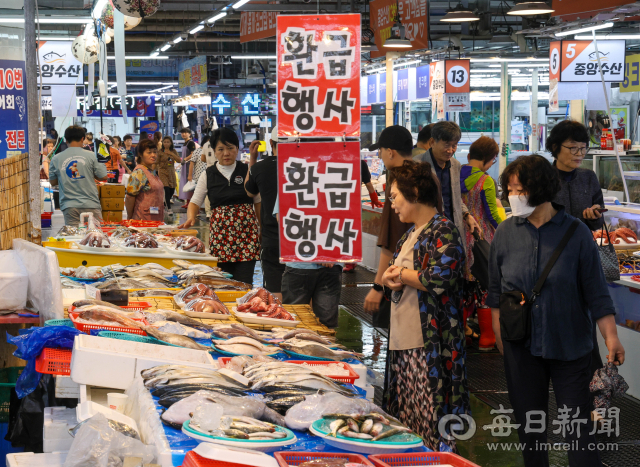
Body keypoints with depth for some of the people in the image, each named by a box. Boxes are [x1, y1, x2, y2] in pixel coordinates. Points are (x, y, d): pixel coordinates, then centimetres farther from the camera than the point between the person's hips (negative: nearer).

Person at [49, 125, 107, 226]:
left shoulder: (56, 159, 2)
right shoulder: (90, 156, -3)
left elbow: (53, 182, 11)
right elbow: (103, 177, 2)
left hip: (69, 206, 2)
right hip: (90, 205, -2)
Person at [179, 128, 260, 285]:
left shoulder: (247, 171, 6)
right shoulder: (208, 175, 9)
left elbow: (259, 202, 10)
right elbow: (195, 202, 10)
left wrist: (262, 230, 5)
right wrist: (190, 218, -11)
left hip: (246, 233, -1)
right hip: (219, 233, 1)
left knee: (244, 283, -9)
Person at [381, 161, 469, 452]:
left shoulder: (443, 231, -10)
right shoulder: (411, 233, 18)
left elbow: (439, 278, -22)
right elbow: (390, 274, 24)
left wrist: (401, 273, -8)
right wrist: (391, 279, -1)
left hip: (431, 343, -9)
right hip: (403, 339, 9)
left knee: (432, 419, -7)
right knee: (405, 417, 11)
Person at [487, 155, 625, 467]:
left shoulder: (576, 233, -9)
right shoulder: (506, 233, -2)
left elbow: (596, 292, -5)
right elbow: (496, 290, 7)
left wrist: (611, 336, -13)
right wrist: (499, 334, 5)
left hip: (569, 345, -2)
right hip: (521, 346, 2)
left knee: (578, 422, 1)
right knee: (528, 422, 12)